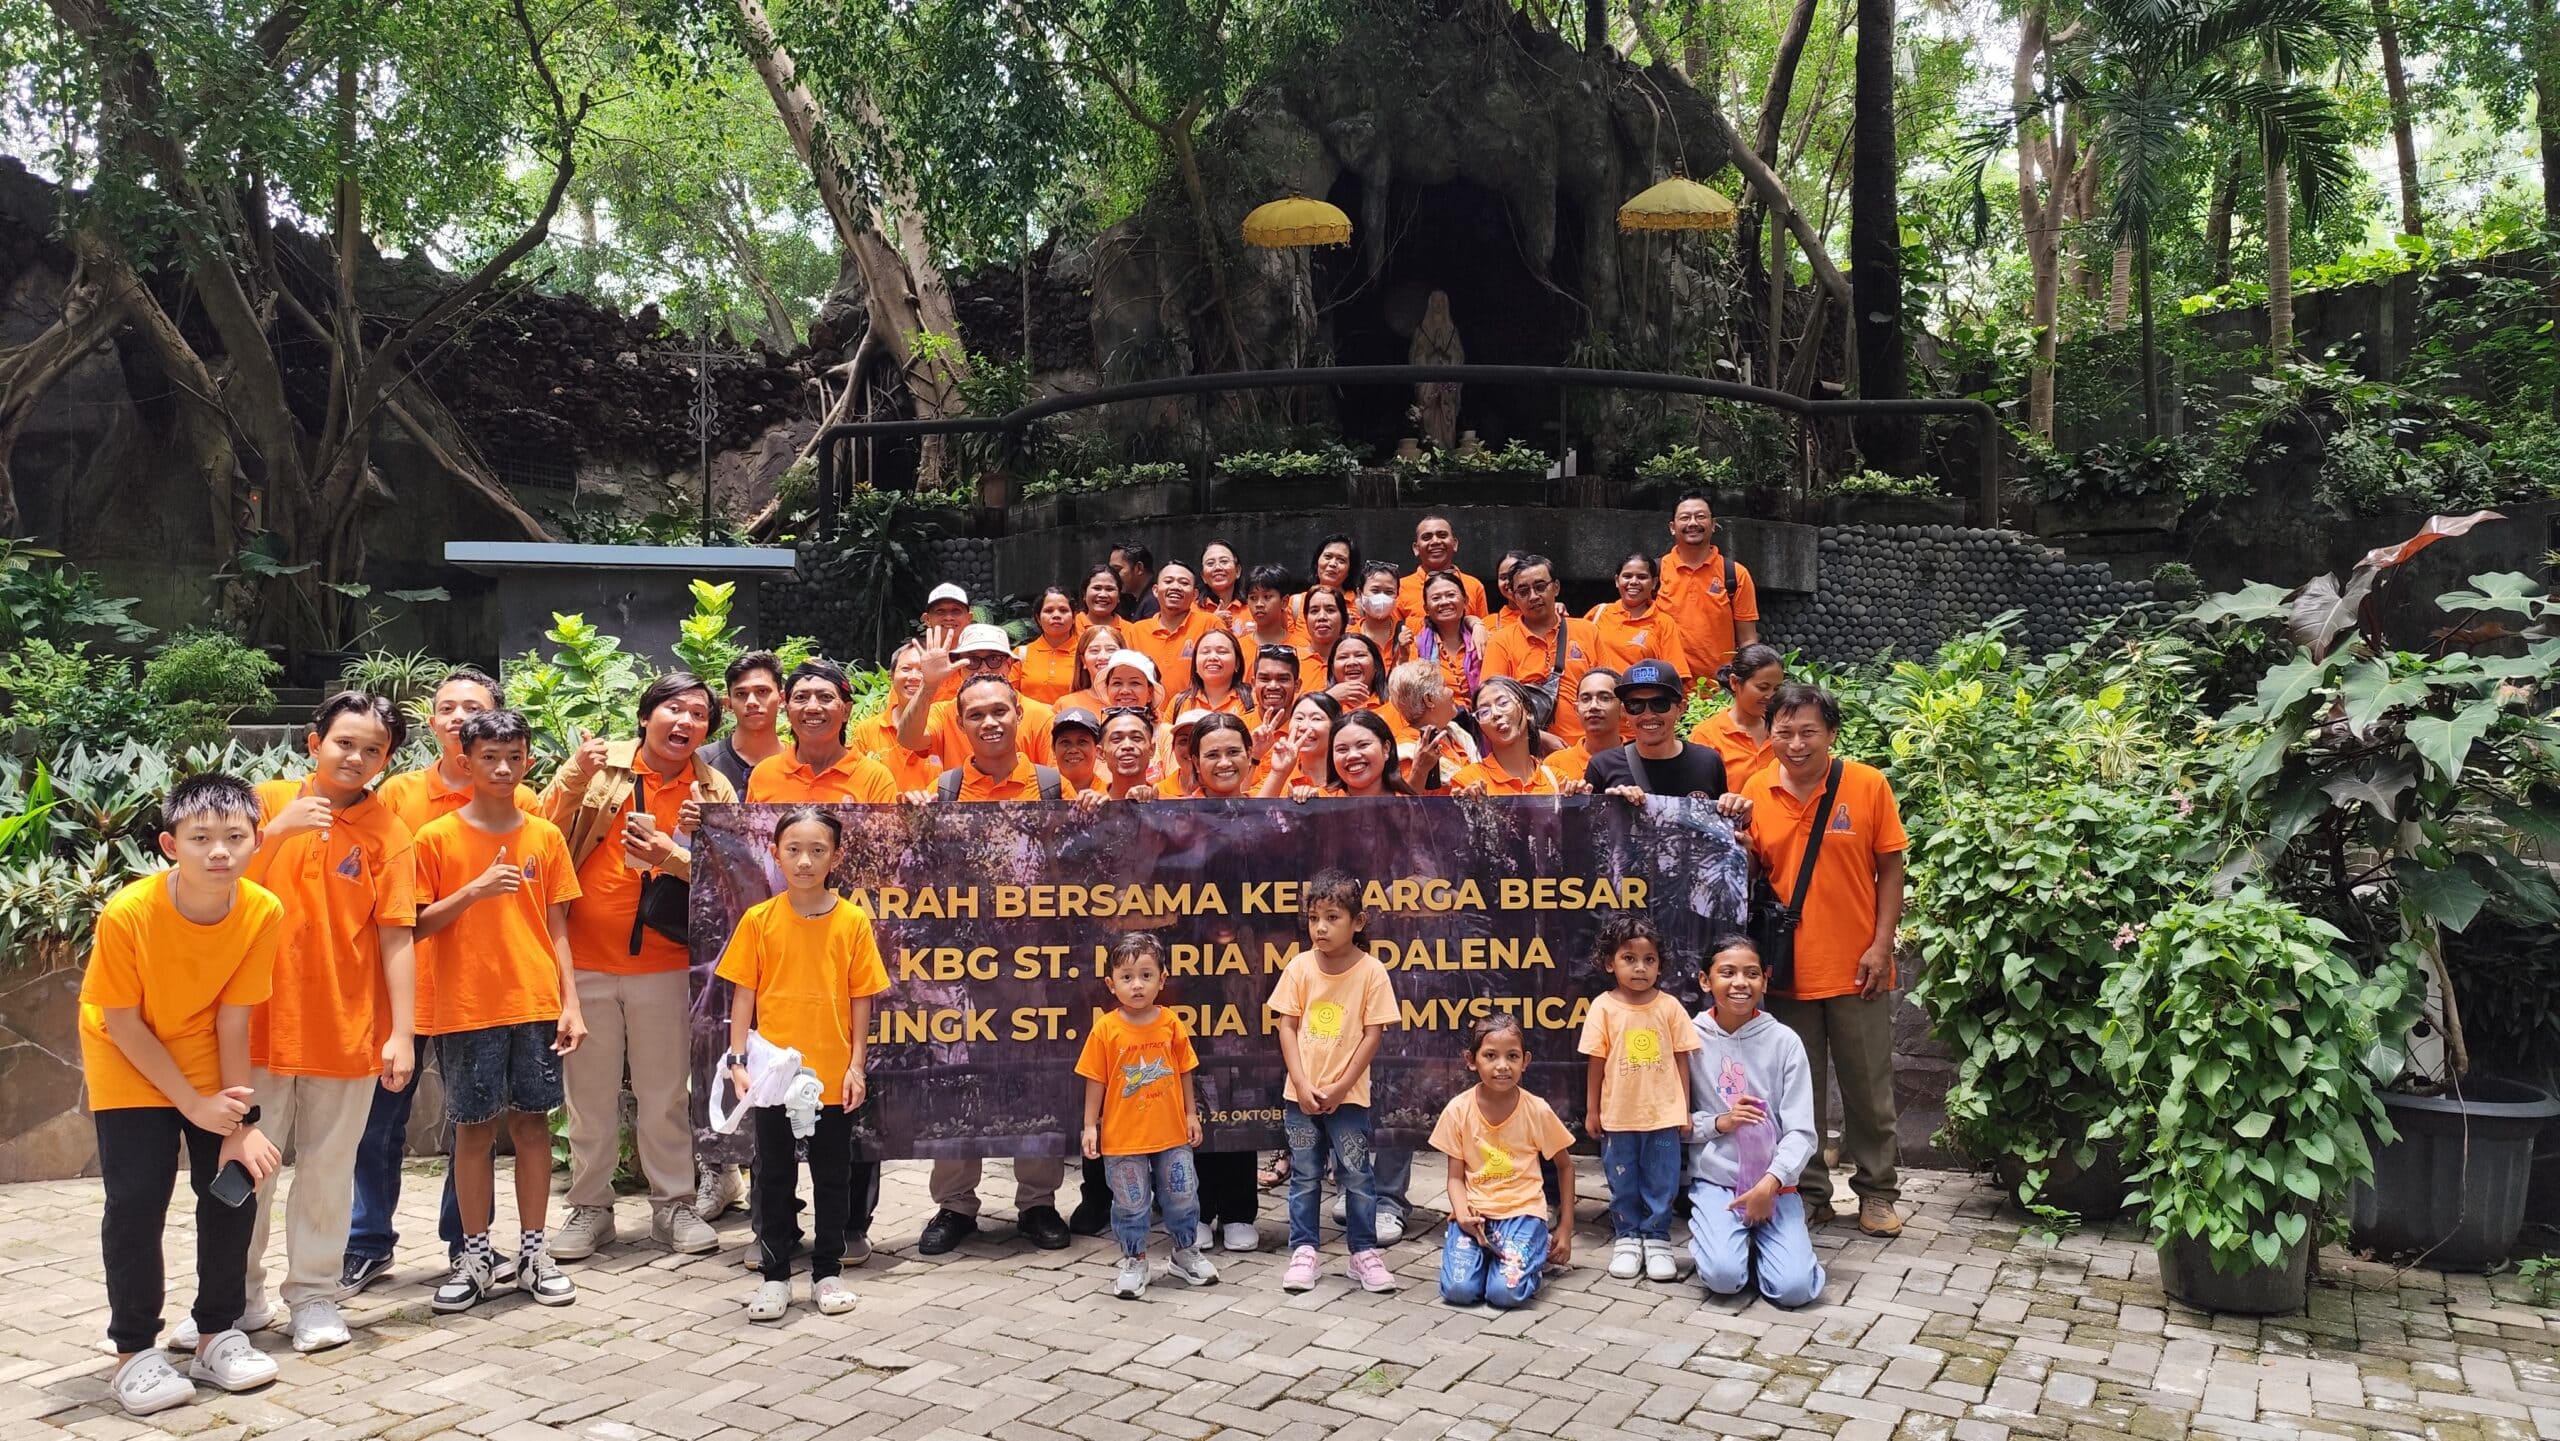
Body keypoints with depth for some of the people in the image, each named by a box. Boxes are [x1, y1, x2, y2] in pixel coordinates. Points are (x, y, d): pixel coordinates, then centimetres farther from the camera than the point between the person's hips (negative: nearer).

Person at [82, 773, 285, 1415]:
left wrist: (238, 1121, -17)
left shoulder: (263, 911, -22)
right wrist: (194, 1103, -18)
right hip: (130, 1069, -3)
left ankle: (217, 1335, 15)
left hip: (212, 1069, 3)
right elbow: (121, 1023, -18)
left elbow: (232, 1018, -15)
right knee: (137, 1203, -8)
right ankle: (134, 1351, 8)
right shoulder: (127, 913, -29)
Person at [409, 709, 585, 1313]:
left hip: (535, 1004, 2)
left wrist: (571, 1004, 1)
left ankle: (533, 1251, 16)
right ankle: (476, 1255, 17)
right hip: (465, 1008, -1)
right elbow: (417, 926, -1)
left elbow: (557, 929, 7)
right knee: (474, 1127, 5)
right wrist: (474, 891, -17)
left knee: (531, 1121, 6)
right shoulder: (437, 838, 0)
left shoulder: (546, 837, 6)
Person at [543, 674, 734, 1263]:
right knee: (590, 1092, 9)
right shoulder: (598, 764, -3)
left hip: (663, 964, 1)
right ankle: (590, 1208, 23)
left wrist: (674, 859, -21)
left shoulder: (713, 790, 1)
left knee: (666, 1092, 8)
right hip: (585, 958, 0)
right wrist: (575, 779, -20)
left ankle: (673, 1205, 21)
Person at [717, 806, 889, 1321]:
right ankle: (774, 1276, 23)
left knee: (833, 1176, 11)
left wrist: (856, 1065, -4)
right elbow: (743, 994, 0)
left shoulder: (853, 921, -4)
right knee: (775, 1176, 10)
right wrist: (739, 1059, -7)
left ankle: (828, 1273, 24)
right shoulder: (759, 920, -3)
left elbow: (861, 999, 0)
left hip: (833, 1076, 0)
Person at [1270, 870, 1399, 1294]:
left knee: (1356, 1176, 8)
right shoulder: (1299, 966, -5)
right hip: (1301, 1093, 2)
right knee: (1304, 1176, 12)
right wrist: (1301, 1084, -10)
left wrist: (1340, 1087, -12)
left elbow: (1373, 1034, -8)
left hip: (1347, 1095, -2)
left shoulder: (1372, 972, -10)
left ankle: (1364, 1253, 20)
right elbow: (1287, 1026, -2)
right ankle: (1302, 1251, 22)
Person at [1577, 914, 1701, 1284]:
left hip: (1663, 1115, 0)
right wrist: (1591, 1110, 1)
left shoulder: (1669, 1006, -3)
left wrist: (1685, 1110, 2)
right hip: (1618, 1115, 0)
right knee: (1623, 1184, 12)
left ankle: (1657, 1239, 24)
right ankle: (1627, 1238, 27)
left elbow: (1681, 1060, 2)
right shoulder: (1603, 1007, -6)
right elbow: (1596, 1063, -1)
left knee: (1662, 1183, 9)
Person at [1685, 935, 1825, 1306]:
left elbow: (1802, 1133, -8)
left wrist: (1770, 1182, -21)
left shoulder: (1784, 1042, -5)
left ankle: (1758, 1238, 13)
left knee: (1794, 1287, -18)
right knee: (1724, 1276, -23)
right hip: (1714, 1181, 0)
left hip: (1774, 1184, 0)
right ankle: (1712, 1230, 10)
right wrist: (1719, 1123, -17)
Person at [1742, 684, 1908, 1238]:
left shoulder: (1868, 785, -6)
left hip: (1855, 968, -1)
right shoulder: (1756, 791, 0)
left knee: (1869, 1087, 11)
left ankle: (1876, 1191, 26)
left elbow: (1890, 869, -2)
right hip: (1787, 967, 2)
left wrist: (1881, 946, -8)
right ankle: (1809, 1192, 24)